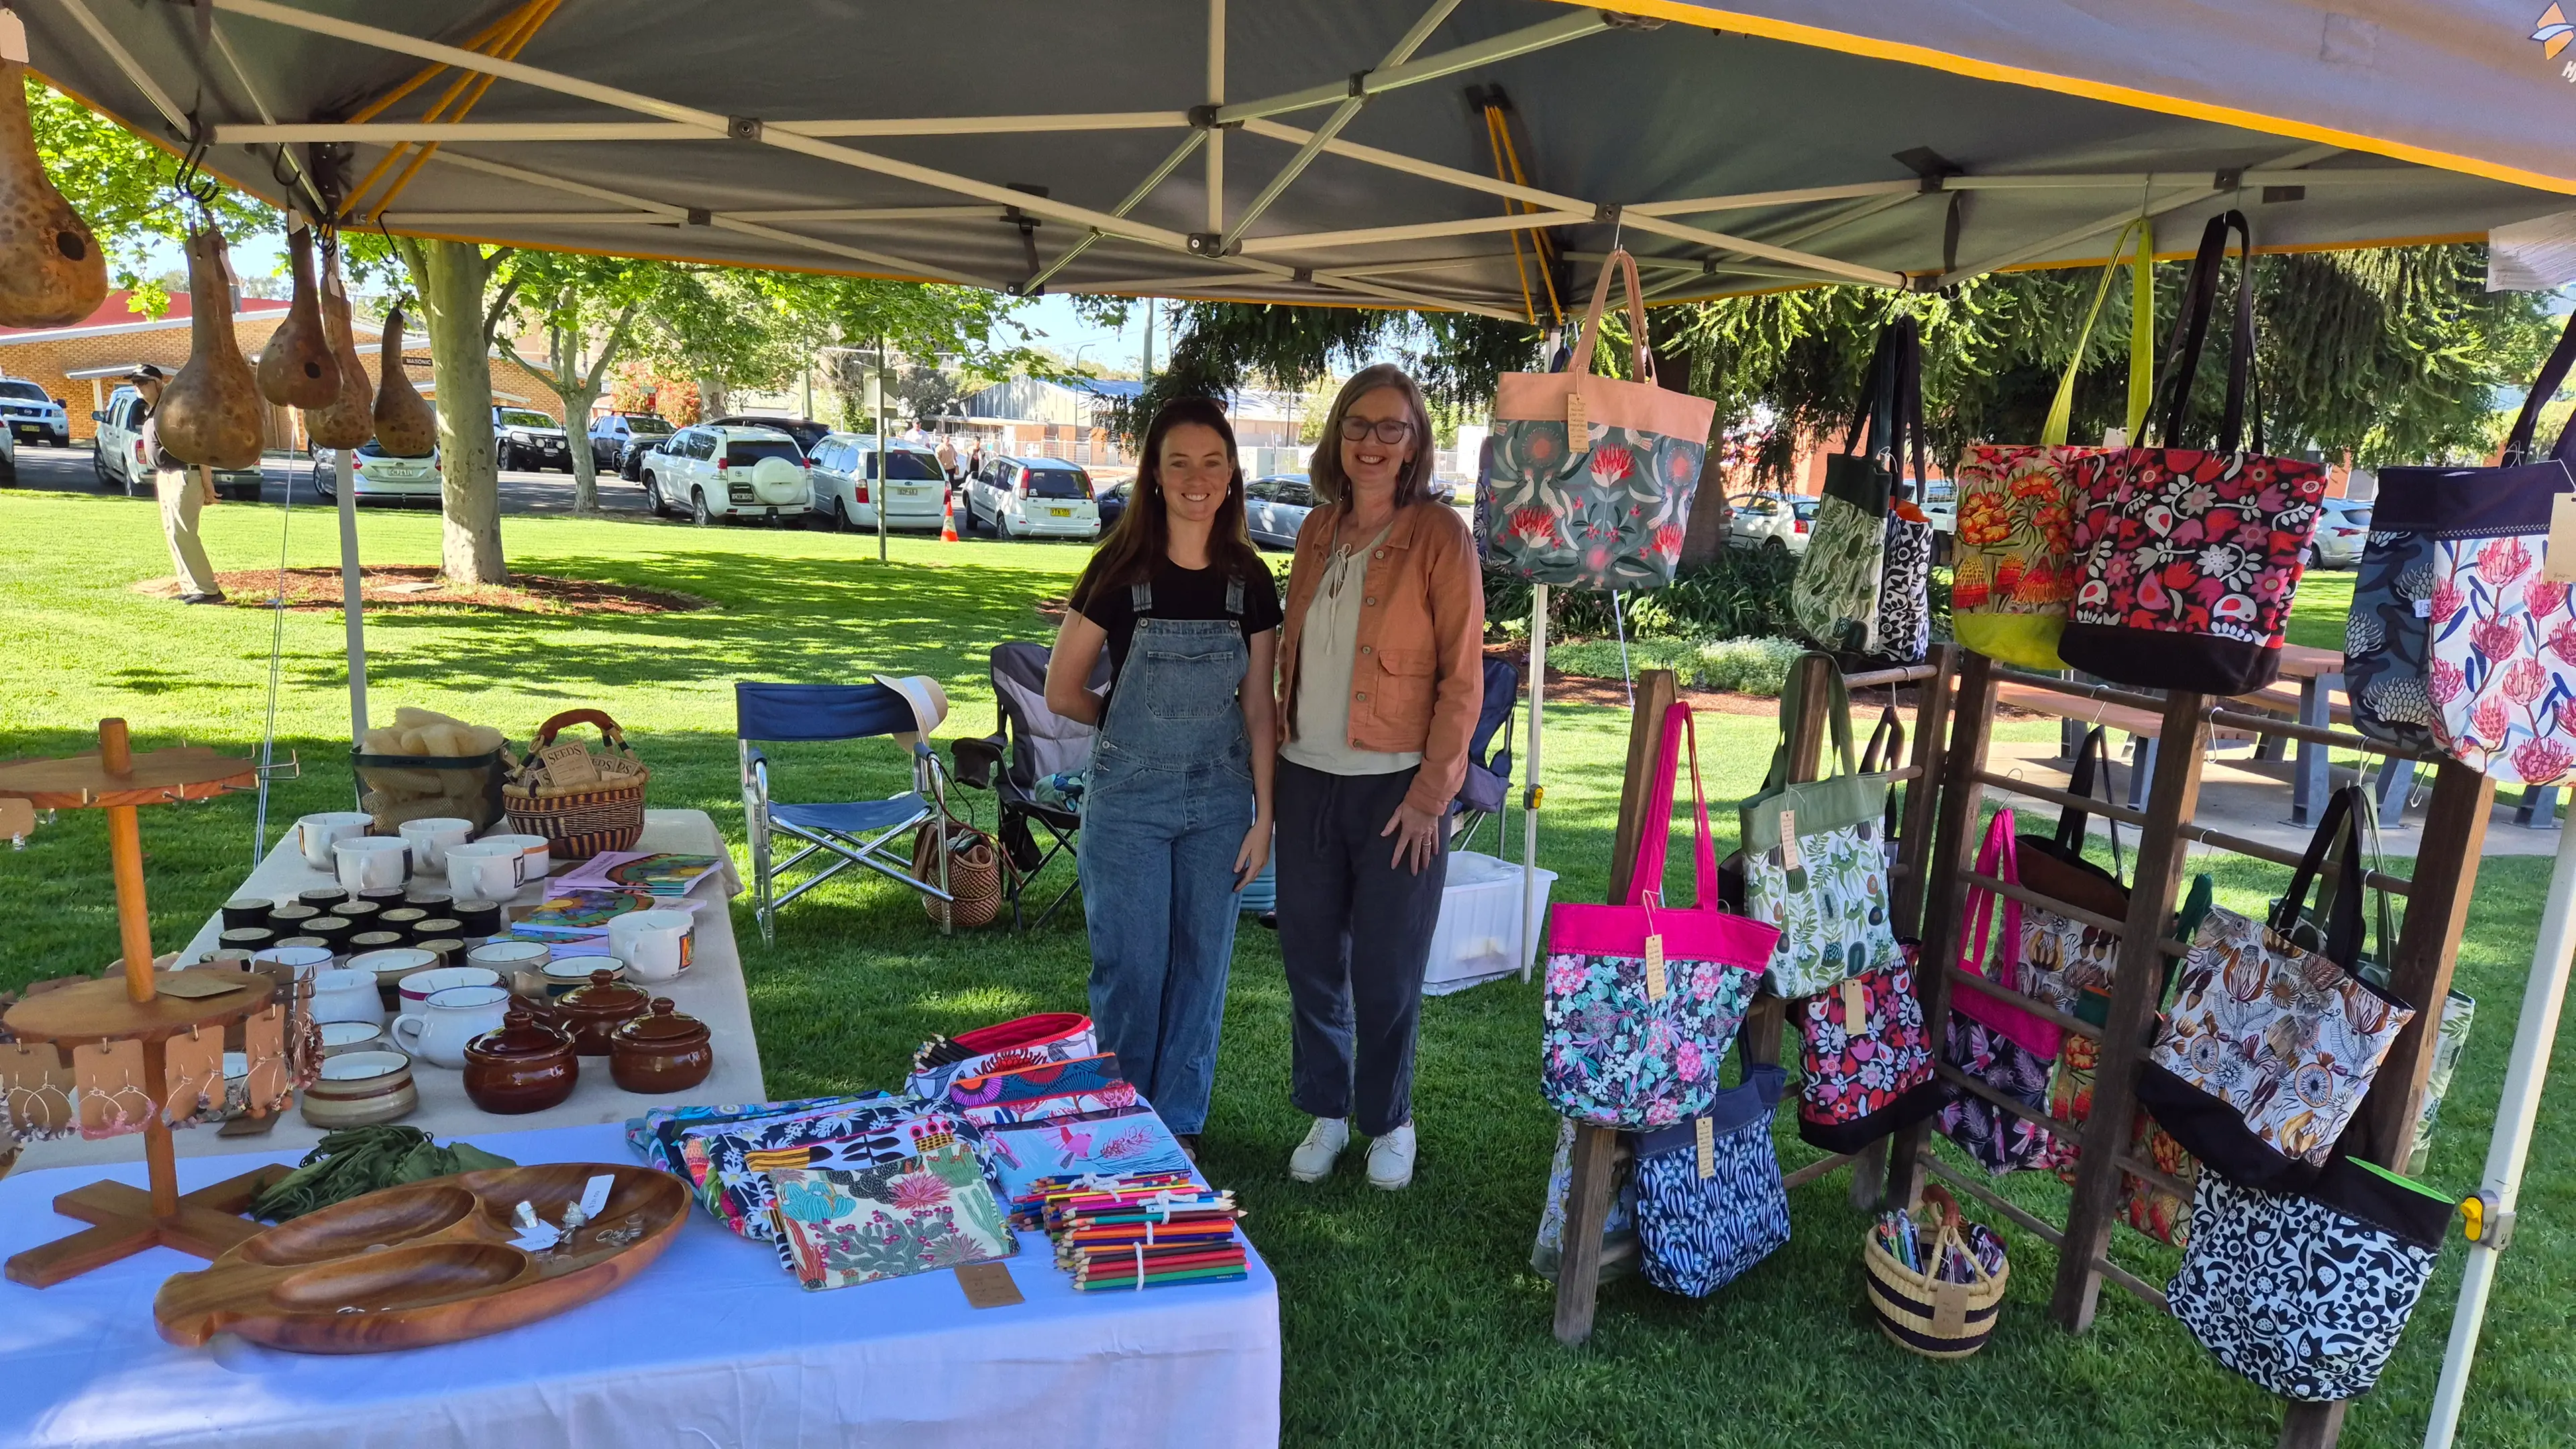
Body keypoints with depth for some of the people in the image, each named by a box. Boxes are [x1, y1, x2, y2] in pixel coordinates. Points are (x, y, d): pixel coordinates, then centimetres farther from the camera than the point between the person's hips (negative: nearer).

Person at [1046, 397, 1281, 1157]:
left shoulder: (1250, 580, 0)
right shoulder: (1120, 569, -9)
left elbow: (1258, 707, 2)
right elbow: (1063, 692, -3)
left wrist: (1265, 815, -1)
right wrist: (1139, 725, 7)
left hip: (1220, 801, 3)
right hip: (1128, 799, -2)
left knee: (1201, 965, 11)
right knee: (1130, 967, 4)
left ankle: (1179, 1124, 27)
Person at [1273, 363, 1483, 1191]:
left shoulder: (1439, 536, -8)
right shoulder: (1318, 530, 9)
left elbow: (1462, 677, -9)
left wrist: (1431, 794, -12)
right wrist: (1282, 741, 8)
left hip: (1396, 784, -5)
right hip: (1308, 777, 5)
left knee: (1387, 969, 5)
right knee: (1310, 957, 12)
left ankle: (1389, 1122, 27)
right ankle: (1326, 1112, 31)